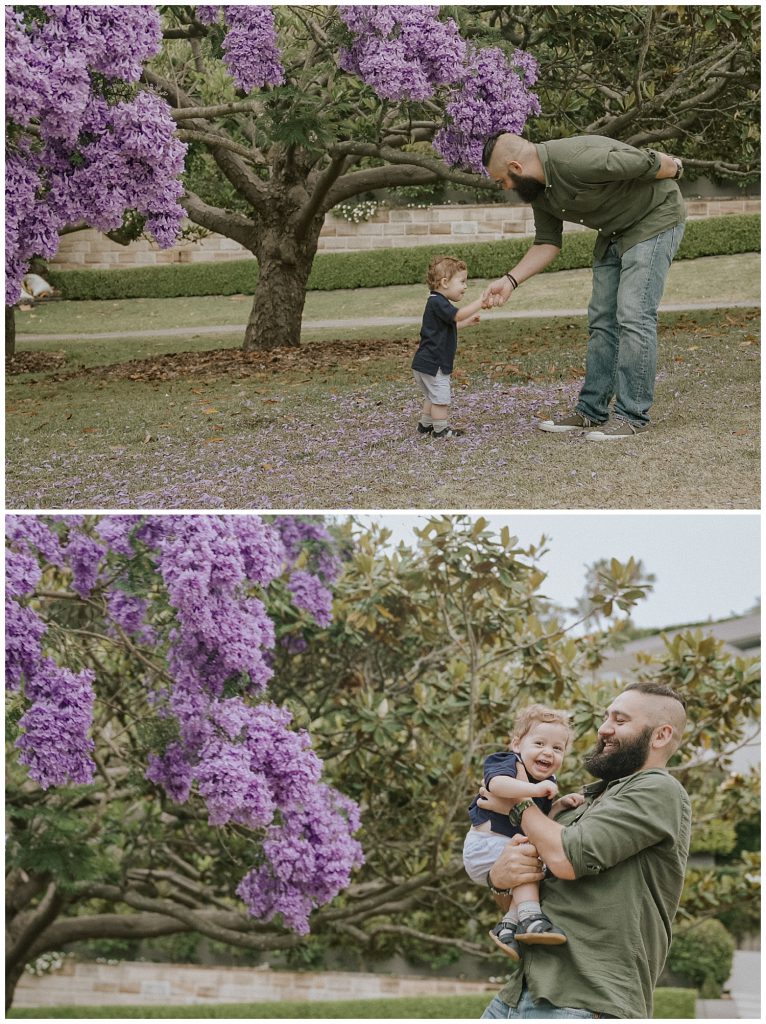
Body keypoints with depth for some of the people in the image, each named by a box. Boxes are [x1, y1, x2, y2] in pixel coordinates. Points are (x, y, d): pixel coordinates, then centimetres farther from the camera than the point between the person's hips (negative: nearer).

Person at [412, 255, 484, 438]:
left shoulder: (437, 303, 15)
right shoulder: (437, 303, -20)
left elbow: (449, 325, 29)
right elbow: (458, 314, -33)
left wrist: (466, 322, 22)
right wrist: (482, 301, -31)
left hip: (427, 363, 11)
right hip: (432, 364, -11)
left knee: (433, 396, 23)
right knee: (441, 397, -3)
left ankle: (425, 424, 34)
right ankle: (441, 429, 4)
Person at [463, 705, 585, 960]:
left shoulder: (548, 784, 13)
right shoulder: (510, 764, -13)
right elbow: (496, 783, -36)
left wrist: (561, 805, -7)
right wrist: (535, 789, -44)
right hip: (486, 844, -9)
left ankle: (507, 926, -1)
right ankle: (530, 918, -37)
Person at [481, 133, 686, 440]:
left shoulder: (576, 161, -33)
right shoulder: (538, 189, -3)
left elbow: (648, 163, -26)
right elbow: (547, 243, 4)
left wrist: (674, 169, -5)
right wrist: (510, 281, -8)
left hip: (655, 217, -9)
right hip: (614, 230, 9)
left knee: (633, 316, -14)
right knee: (601, 319, 7)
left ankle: (632, 415, -10)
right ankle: (591, 411, 12)